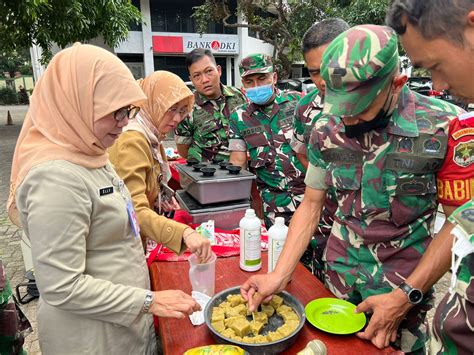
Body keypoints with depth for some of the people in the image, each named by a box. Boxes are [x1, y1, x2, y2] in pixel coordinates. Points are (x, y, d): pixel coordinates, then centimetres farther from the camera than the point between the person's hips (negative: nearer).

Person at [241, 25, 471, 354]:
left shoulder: (446, 127, -20)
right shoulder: (327, 127, -10)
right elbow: (310, 207, -3)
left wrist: (406, 296, -16)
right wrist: (278, 275, -11)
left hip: (406, 281, -2)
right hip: (339, 270, 3)